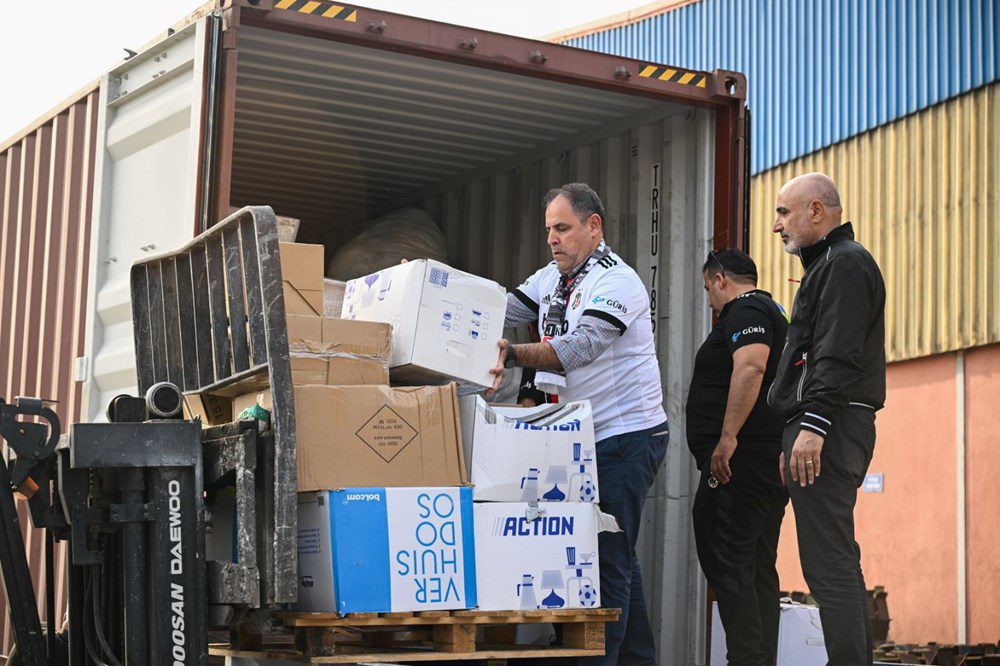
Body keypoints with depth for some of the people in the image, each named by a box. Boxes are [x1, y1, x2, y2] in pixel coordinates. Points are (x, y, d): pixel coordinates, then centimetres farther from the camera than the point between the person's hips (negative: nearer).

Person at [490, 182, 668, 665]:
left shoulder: (616, 281, -14)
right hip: (584, 437, 9)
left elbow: (579, 348, -28)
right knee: (616, 559, 13)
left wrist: (515, 355, -40)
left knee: (608, 559, -11)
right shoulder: (552, 279, 14)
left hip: (626, 435, -9)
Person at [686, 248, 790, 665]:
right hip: (771, 459, 11)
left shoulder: (745, 310, -6)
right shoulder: (772, 312, 26)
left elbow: (750, 367, -24)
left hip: (740, 459, -11)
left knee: (725, 559, -12)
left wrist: (727, 437, -28)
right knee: (758, 566, 10)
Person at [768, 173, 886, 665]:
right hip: (824, 432, 11)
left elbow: (838, 354, -20)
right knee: (839, 563, 13)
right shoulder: (830, 264, 25)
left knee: (828, 565, -13)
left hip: (829, 424, -11)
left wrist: (813, 425, -26)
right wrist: (794, 439, 25)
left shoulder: (845, 263, -8)